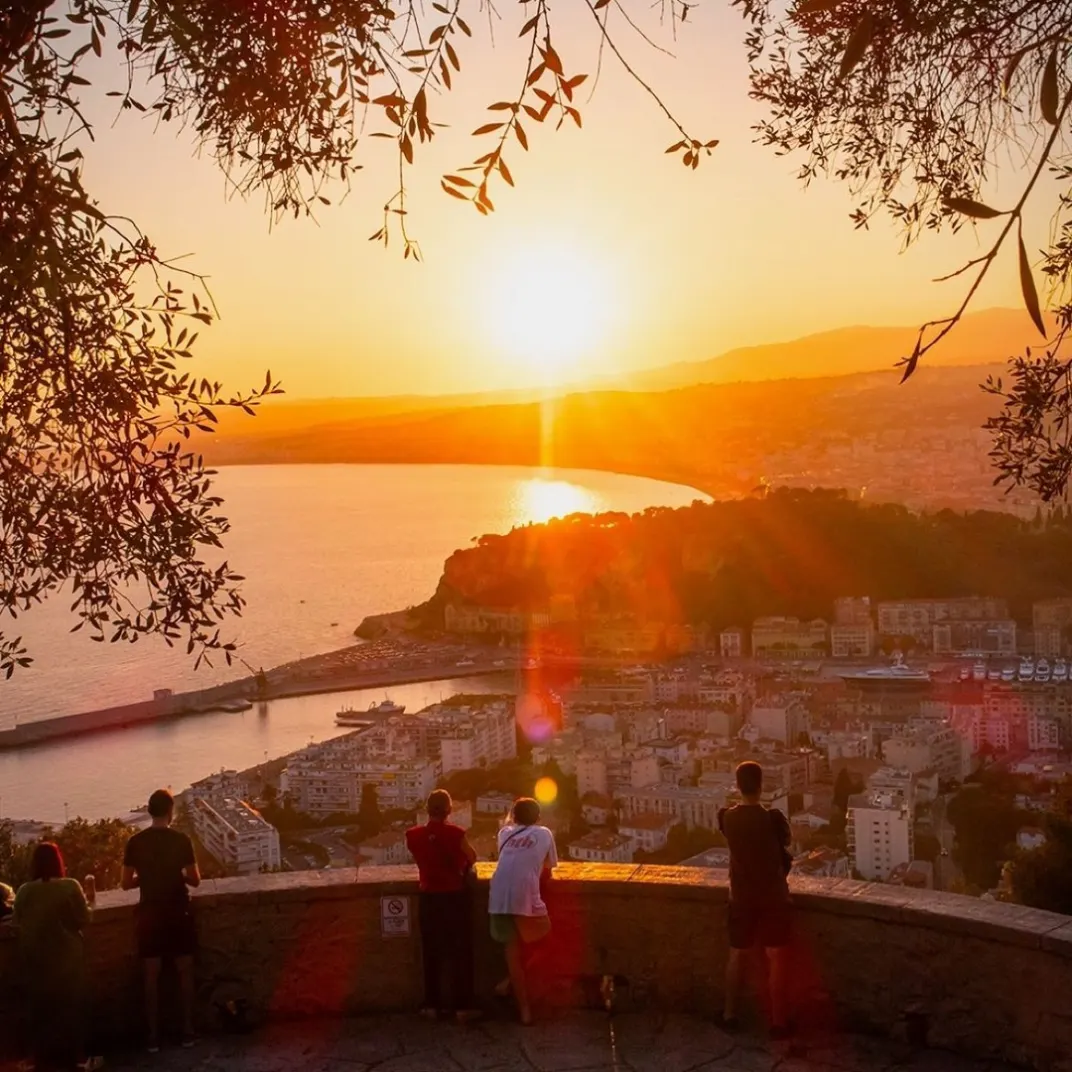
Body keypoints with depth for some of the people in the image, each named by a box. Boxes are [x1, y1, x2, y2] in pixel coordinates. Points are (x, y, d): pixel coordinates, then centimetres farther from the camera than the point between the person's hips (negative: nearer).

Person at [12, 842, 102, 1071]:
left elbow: (17, 925, 3)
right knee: (70, 1004, 9)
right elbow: (83, 920, -6)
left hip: (35, 958, 2)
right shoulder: (70, 887, -12)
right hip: (67, 956, -2)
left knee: (41, 1006, 12)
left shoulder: (24, 891, -5)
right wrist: (89, 900, 10)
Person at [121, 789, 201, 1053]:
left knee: (151, 976, 8)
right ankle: (187, 1031, 14)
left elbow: (127, 883, 0)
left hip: (150, 915, 1)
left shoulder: (135, 842, -5)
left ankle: (154, 1036, 11)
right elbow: (195, 880, -7)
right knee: (185, 972, 11)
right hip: (178, 913, -1)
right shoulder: (181, 840, -10)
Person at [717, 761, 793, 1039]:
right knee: (777, 958, 6)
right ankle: (778, 1021, 9)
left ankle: (730, 1014, 25)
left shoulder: (727, 817, -7)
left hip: (741, 896, 3)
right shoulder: (773, 818, -18)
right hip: (773, 896, -3)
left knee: (736, 954, 16)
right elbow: (785, 842, 1)